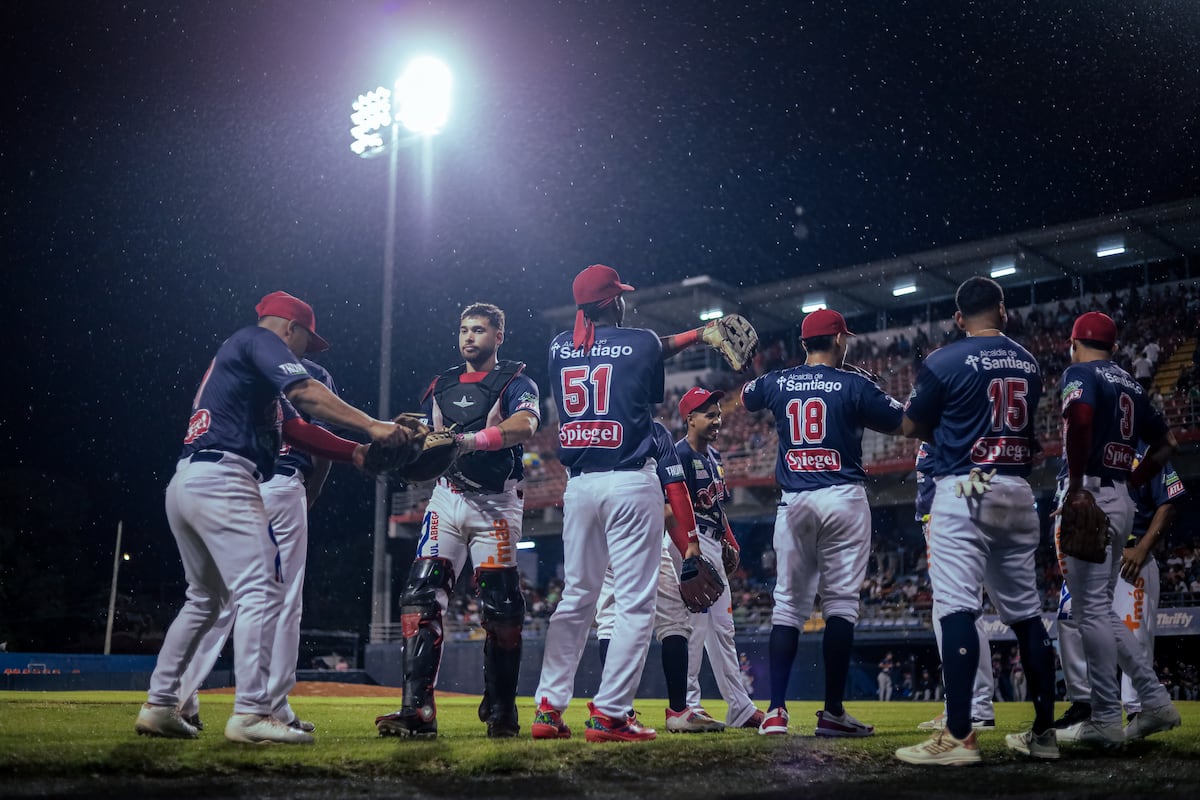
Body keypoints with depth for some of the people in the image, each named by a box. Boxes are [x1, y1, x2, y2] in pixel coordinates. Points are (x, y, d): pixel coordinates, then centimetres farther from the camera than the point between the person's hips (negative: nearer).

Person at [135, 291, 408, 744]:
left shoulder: (233, 358, 31)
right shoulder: (260, 338, 3)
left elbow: (297, 430, 24)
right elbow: (305, 394, -15)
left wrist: (357, 452, 13)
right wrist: (372, 426, -15)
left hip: (183, 484, 11)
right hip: (222, 480, -11)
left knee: (204, 600, 19)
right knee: (257, 594, -13)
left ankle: (158, 707, 21)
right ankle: (250, 714, -18)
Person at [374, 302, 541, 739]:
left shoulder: (516, 382, 1)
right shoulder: (442, 385, 18)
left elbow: (525, 425, -21)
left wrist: (474, 439, -35)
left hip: (496, 504, -4)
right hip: (447, 499, 4)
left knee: (501, 606, -4)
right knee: (421, 596, -10)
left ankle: (501, 711, 10)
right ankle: (417, 709, -11)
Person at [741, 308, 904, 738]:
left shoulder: (776, 382, 7)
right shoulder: (854, 384, -4)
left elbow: (743, 397, 28)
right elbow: (902, 424, 1)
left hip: (793, 502, 3)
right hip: (843, 499, -3)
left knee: (788, 603, 7)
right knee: (840, 603, 1)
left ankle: (776, 710, 0)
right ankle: (832, 713, 2)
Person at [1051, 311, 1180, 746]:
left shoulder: (1078, 373, -4)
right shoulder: (1130, 384, 20)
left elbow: (1080, 416, -26)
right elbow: (1165, 443, 25)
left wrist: (1075, 483, -21)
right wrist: (1129, 483, 20)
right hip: (1121, 502, 8)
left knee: (1090, 610, -5)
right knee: (1100, 611, 16)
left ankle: (1106, 720, -3)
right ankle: (1155, 701, 13)